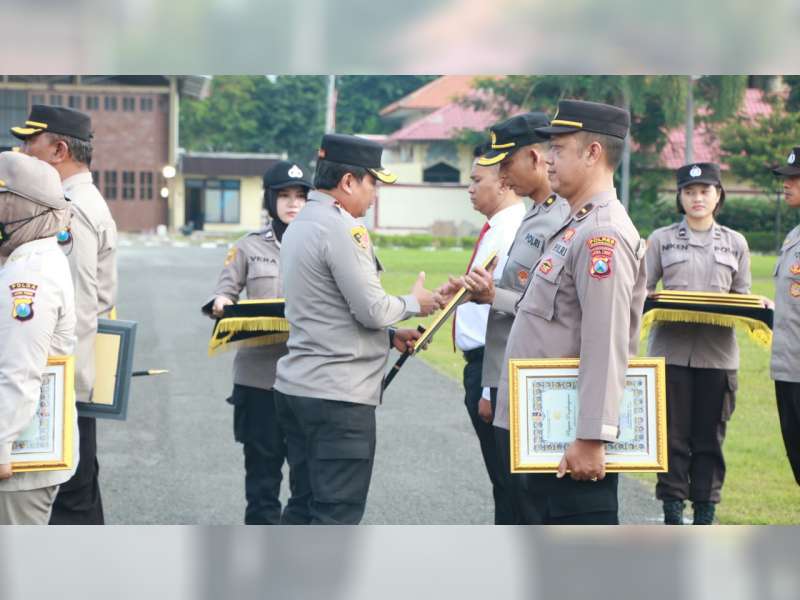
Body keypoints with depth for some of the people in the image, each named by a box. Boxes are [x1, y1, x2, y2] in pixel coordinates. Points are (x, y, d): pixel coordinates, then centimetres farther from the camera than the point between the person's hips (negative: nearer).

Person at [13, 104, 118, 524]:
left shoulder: (70, 210, -15)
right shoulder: (90, 203, 17)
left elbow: (70, 306, -21)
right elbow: (104, 297, 20)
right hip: (79, 379, 11)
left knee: (69, 499, -7)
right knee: (79, 493, 16)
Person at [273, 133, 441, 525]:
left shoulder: (299, 226, 16)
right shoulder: (341, 229, -15)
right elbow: (372, 309, -17)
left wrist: (389, 336, 15)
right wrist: (414, 304, 2)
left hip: (296, 387, 10)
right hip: (339, 396, -10)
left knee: (305, 507, 15)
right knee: (337, 515, -5)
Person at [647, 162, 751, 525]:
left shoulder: (735, 243, 12)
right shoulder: (662, 239, 7)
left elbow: (742, 296, 14)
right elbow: (642, 290, 6)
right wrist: (656, 299, -16)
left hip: (717, 354, 1)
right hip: (672, 349, -1)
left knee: (709, 437, 3)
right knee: (673, 436, -2)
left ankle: (705, 517, 10)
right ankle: (672, 515, 3)